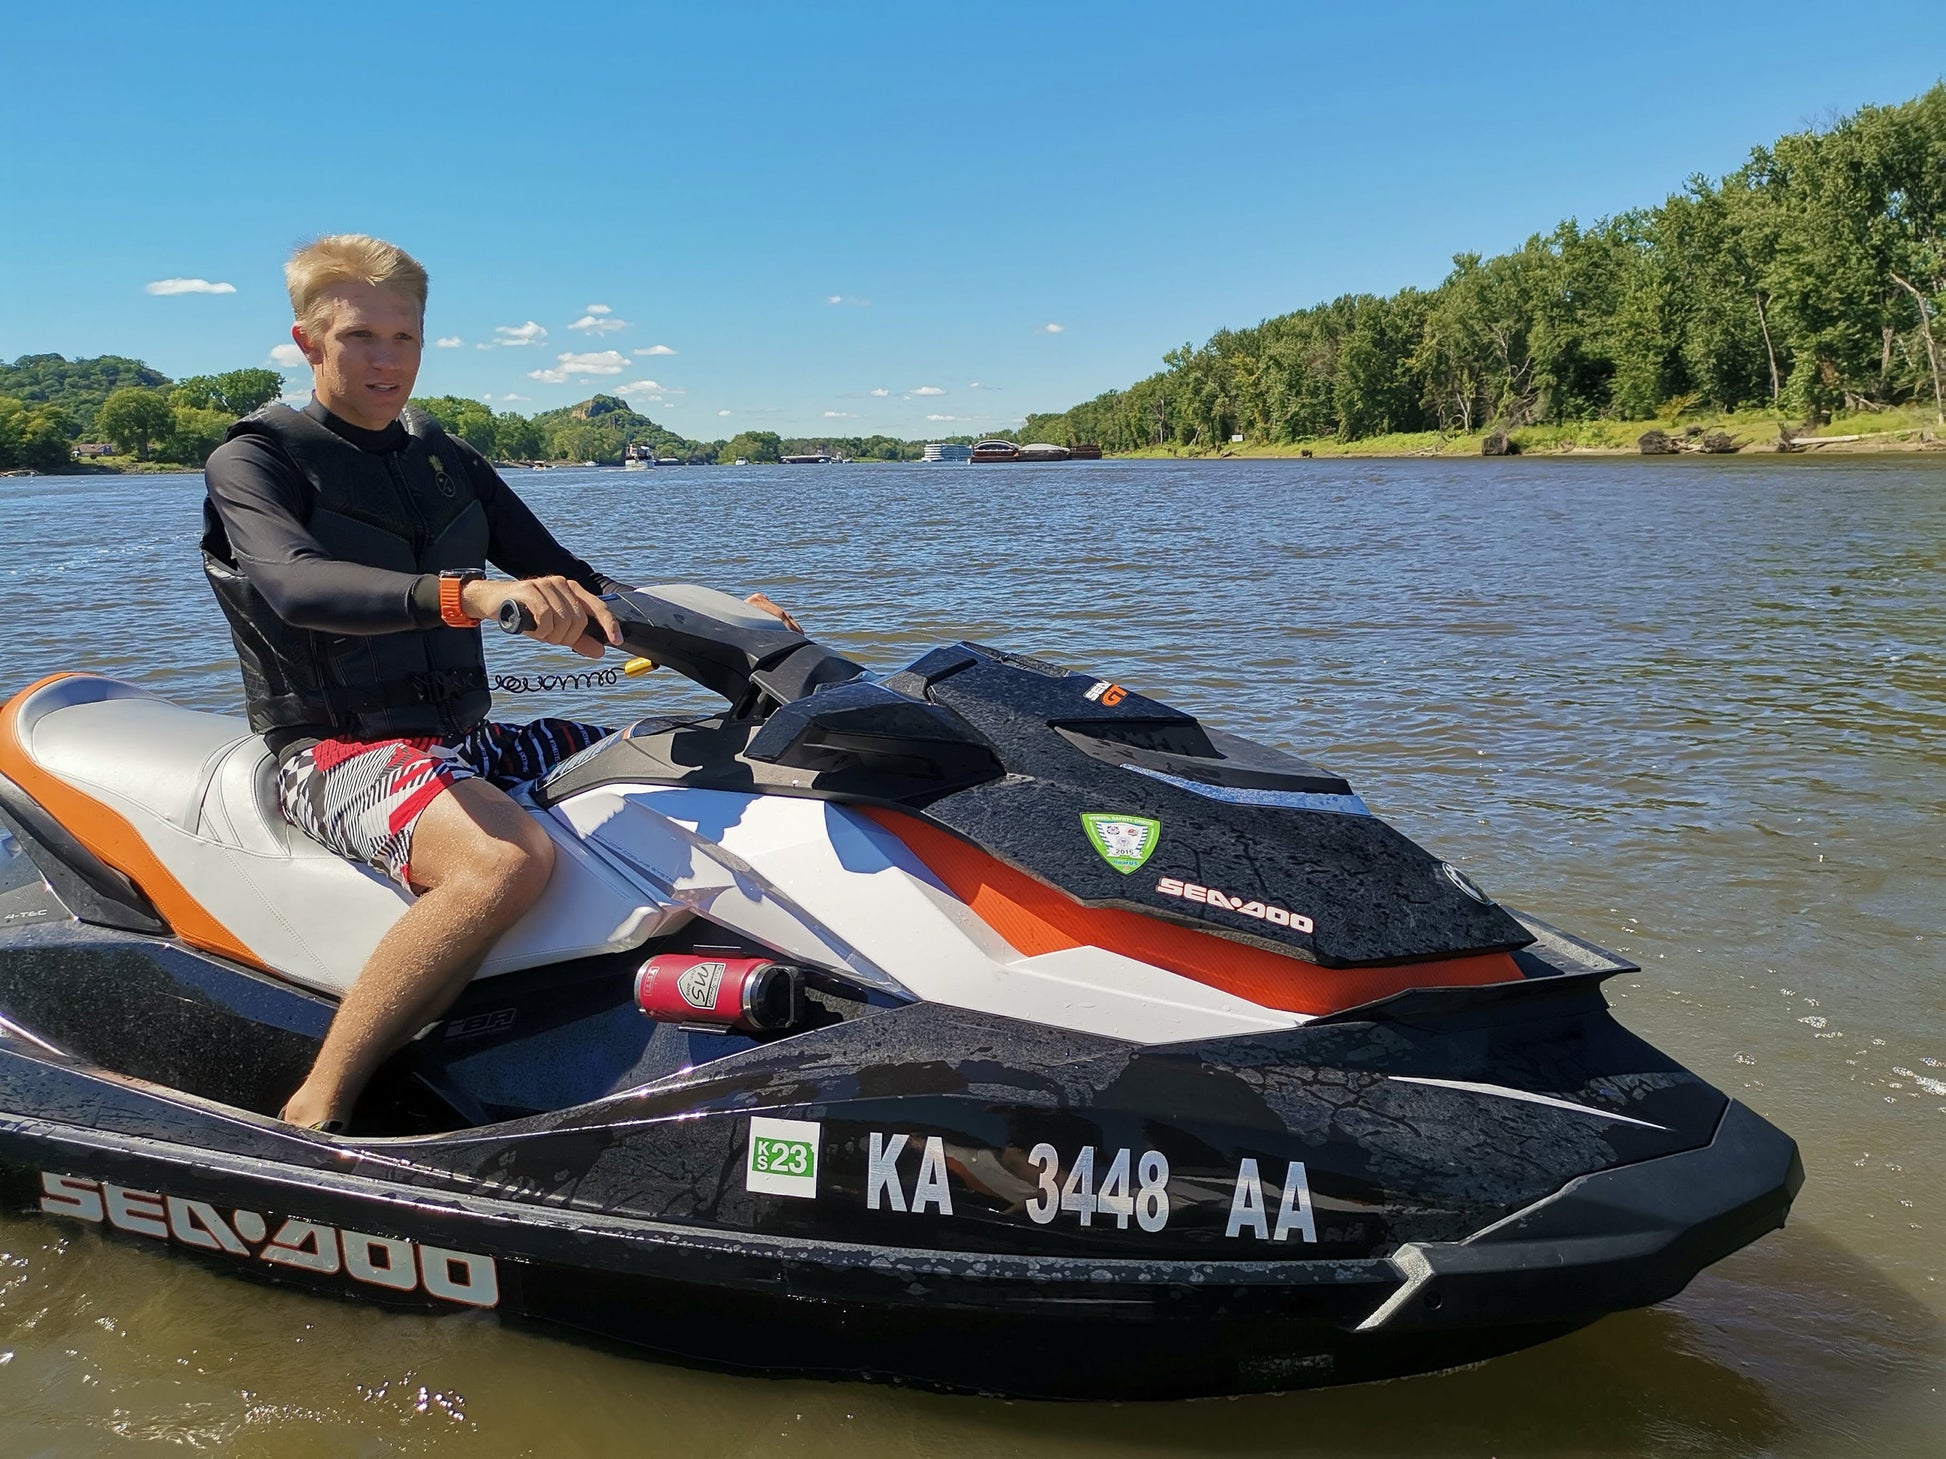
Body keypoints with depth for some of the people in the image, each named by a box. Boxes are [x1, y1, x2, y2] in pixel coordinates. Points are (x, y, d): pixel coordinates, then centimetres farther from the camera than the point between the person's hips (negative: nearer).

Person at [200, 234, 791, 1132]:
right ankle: (314, 1113, -28)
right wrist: (470, 594, -43)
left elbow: (561, 578, 14)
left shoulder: (444, 460, 16)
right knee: (510, 860, -38)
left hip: (466, 742, 7)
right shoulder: (254, 461, -3)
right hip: (339, 751, -7)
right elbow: (296, 585, -25)